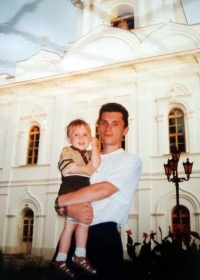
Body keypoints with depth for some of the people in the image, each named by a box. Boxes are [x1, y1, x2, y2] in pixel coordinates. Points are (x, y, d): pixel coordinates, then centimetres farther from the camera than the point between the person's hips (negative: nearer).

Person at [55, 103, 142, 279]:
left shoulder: (131, 161, -1)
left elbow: (101, 190, -14)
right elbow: (69, 191, 10)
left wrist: (60, 201, -6)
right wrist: (70, 207, -14)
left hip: (104, 236, -5)